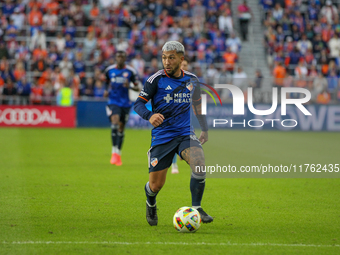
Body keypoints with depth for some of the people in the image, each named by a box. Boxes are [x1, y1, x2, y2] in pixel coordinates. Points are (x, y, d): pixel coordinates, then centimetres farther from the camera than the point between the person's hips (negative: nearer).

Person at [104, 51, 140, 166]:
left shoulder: (130, 71, -2)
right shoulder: (109, 70, 3)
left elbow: (137, 87, 1)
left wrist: (129, 86, -19)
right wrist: (107, 91, 4)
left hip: (125, 103, 1)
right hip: (113, 102, -1)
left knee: (121, 129, 8)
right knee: (115, 123, -23)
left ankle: (118, 154, 22)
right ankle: (114, 152, -22)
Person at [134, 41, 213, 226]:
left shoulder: (192, 80, 8)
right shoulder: (156, 79, -5)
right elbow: (138, 103, -5)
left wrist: (205, 129, 26)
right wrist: (149, 116, -26)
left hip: (185, 133, 2)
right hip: (162, 136, -2)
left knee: (199, 162, -28)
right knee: (155, 185, -2)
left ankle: (196, 208, -13)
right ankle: (151, 204, 36)